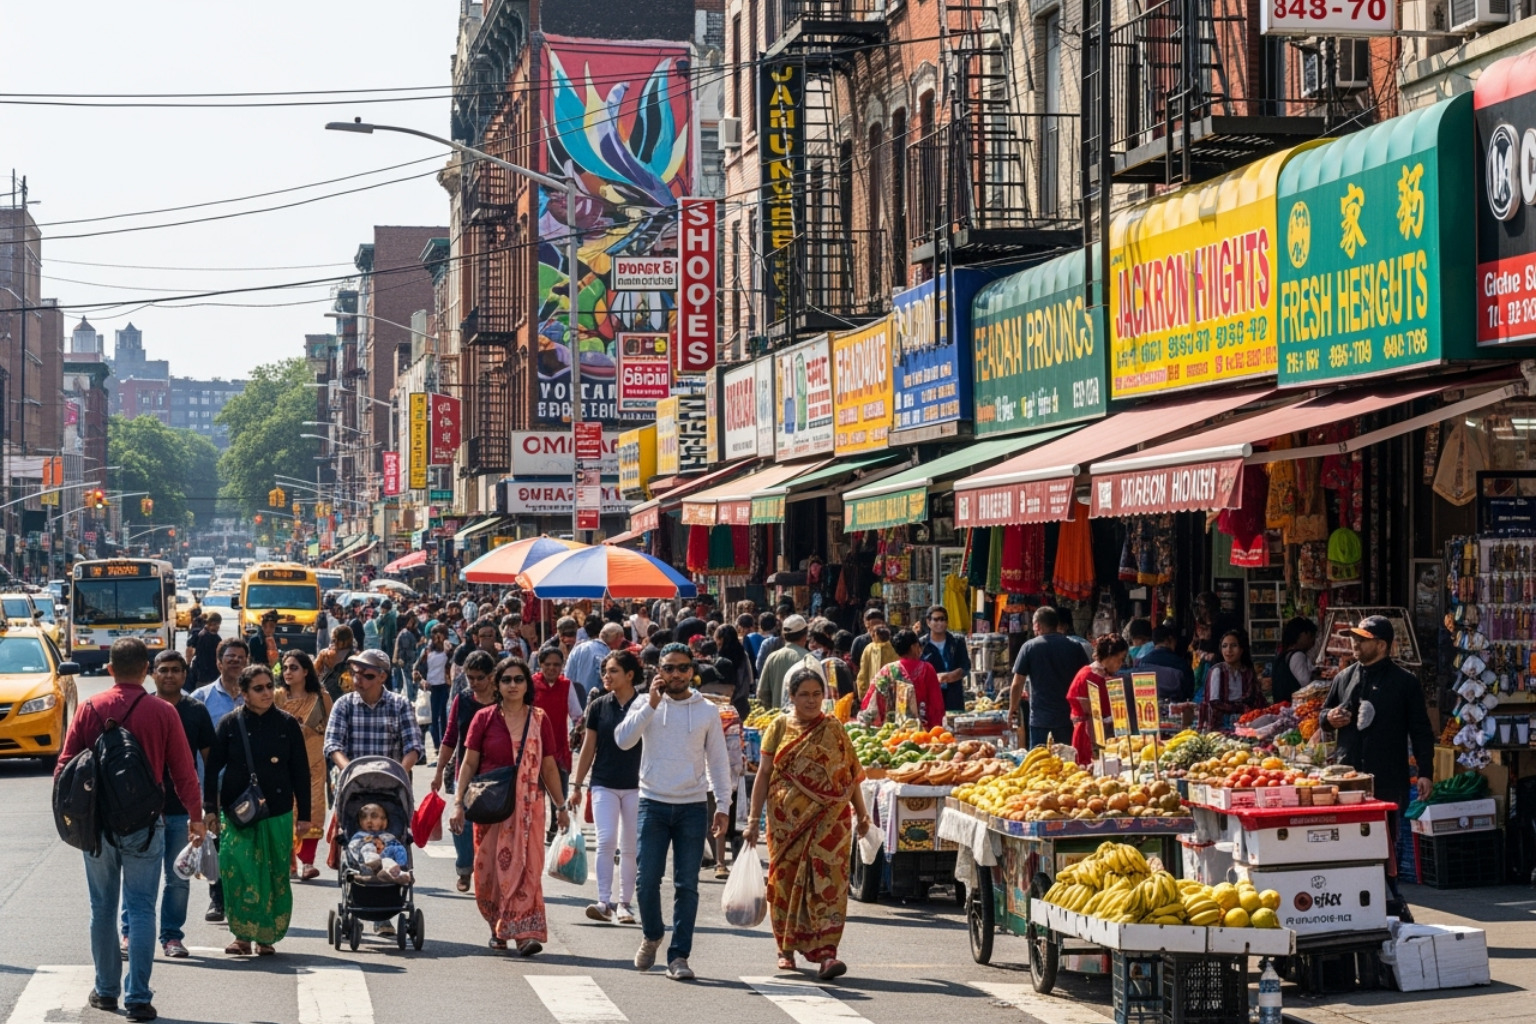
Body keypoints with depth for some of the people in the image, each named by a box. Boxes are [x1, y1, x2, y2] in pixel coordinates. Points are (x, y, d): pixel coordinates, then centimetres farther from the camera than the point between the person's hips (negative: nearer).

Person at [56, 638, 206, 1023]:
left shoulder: (89, 709, -3)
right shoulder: (162, 713, -7)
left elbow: (65, 767, 0)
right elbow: (183, 772, -2)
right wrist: (195, 818, 11)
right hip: (144, 824, -2)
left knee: (103, 909, 14)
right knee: (141, 909, 1)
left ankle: (106, 991, 21)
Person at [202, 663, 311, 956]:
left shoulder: (287, 724, 3)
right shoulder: (230, 724, 1)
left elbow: (301, 772, 6)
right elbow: (212, 768, 4)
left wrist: (304, 815, 4)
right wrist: (210, 809, -1)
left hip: (277, 813, 1)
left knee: (275, 875, 4)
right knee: (238, 873, -6)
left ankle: (267, 936, 15)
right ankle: (243, 935, 3)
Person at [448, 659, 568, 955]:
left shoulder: (539, 720, 6)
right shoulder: (484, 718, 2)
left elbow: (548, 767, 11)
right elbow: (469, 763, 1)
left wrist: (561, 806, 11)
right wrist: (459, 802, -7)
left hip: (528, 805, 0)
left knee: (526, 866, -10)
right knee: (489, 868, 3)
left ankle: (526, 932, -14)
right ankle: (497, 929, 21)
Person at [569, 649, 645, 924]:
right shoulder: (598, 706, 3)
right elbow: (588, 748, 8)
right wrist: (577, 786, 7)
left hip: (636, 785, -1)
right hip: (604, 784, 1)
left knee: (630, 847, 6)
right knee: (606, 841, -11)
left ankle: (625, 903, 14)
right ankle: (604, 902, -13)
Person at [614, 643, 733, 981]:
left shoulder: (706, 711, 6)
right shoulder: (646, 706, 5)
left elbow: (718, 760, 10)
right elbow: (623, 740, -10)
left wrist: (723, 805, 3)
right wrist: (651, 704, -15)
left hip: (693, 807, 0)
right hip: (653, 804, 0)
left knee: (687, 885, -1)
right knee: (648, 880, -2)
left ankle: (679, 956, 3)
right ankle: (652, 936, 24)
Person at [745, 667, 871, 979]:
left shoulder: (834, 729, 6)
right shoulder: (779, 727, 5)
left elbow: (851, 774, 11)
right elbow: (764, 774, 5)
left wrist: (861, 813, 9)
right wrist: (753, 819, 1)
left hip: (828, 818, -1)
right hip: (786, 820, 1)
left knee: (827, 881, -11)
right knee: (785, 880, 7)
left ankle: (825, 953, -16)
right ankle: (786, 948, 23)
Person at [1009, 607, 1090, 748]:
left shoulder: (1029, 647, -4)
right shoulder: (1075, 646, 3)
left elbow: (1017, 684, -5)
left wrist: (1013, 708, 10)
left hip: (1040, 717, -3)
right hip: (1069, 715, 3)